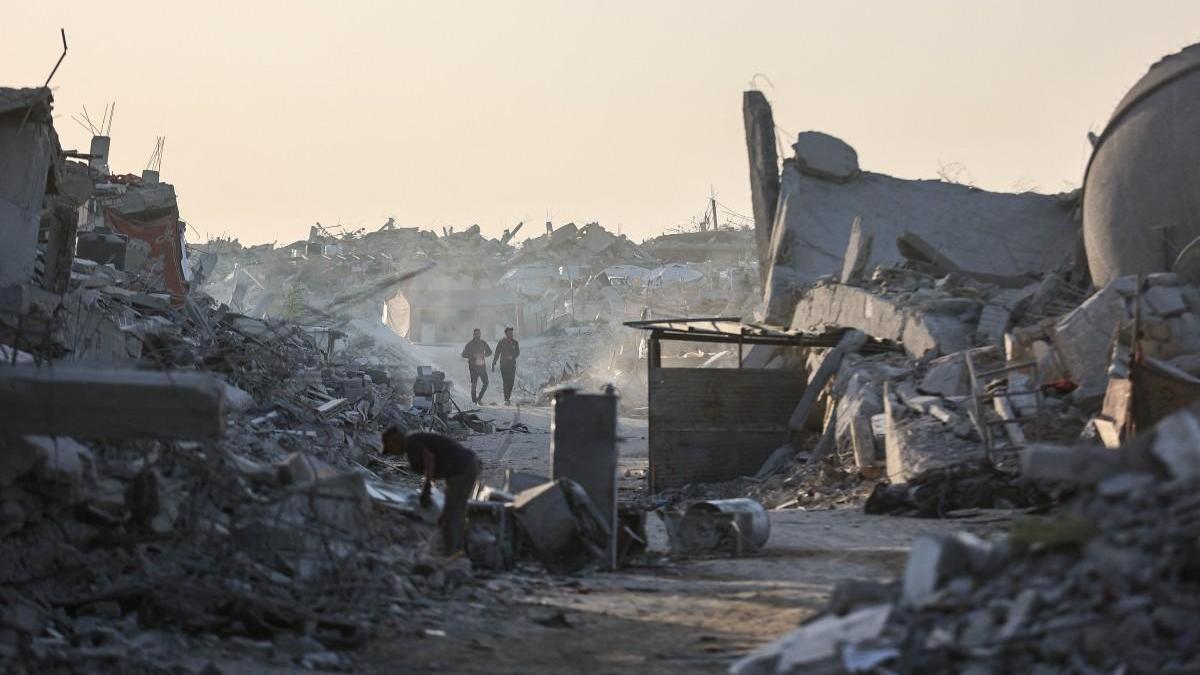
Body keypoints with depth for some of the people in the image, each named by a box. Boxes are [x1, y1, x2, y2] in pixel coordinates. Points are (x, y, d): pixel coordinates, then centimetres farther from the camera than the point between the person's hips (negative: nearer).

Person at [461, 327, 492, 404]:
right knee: (473, 384, -2)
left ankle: (479, 398, 14)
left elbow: (489, 352, 17)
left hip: (482, 366, 4)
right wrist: (473, 355, -18)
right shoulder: (470, 344, -3)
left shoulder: (483, 343, 8)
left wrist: (484, 355, -5)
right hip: (473, 367, -4)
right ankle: (474, 401, 5)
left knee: (486, 382, -2)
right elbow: (464, 354, -4)